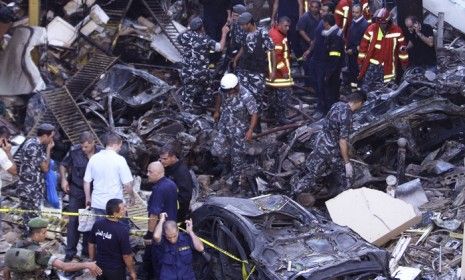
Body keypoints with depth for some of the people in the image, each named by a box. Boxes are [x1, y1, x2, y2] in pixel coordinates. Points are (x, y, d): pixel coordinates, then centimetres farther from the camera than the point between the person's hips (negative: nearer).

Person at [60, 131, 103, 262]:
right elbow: (63, 165, 5)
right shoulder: (74, 151, -11)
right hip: (76, 191, -1)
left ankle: (87, 250, 23)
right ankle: (70, 252, 7)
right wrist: (63, 179, -9)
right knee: (73, 222, -1)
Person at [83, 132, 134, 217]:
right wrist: (132, 196, 7)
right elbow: (127, 184, -12)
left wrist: (88, 198, 19)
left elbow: (86, 181, 6)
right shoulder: (119, 160, -12)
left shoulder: (93, 158, 1)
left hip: (97, 204, 4)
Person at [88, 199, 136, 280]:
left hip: (100, 267, 5)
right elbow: (126, 255, -18)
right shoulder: (122, 230, -24)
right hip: (116, 270, -5)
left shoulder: (97, 224, -8)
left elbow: (91, 244, 4)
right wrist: (132, 272, -4)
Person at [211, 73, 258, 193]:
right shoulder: (225, 89, -15)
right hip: (224, 126, 4)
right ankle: (230, 151, 35)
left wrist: (250, 130, -30)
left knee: (237, 157, 6)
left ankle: (235, 181, 26)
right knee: (216, 151, 2)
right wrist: (217, 111, 21)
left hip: (239, 130, -4)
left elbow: (254, 114, -22)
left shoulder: (246, 97, -31)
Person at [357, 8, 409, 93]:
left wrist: (405, 64, 6)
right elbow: (363, 45, 4)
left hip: (387, 66, -1)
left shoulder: (397, 31, -6)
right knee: (366, 88, 2)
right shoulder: (371, 29, -3)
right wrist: (361, 61, 5)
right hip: (372, 65, 1)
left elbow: (402, 48, 3)